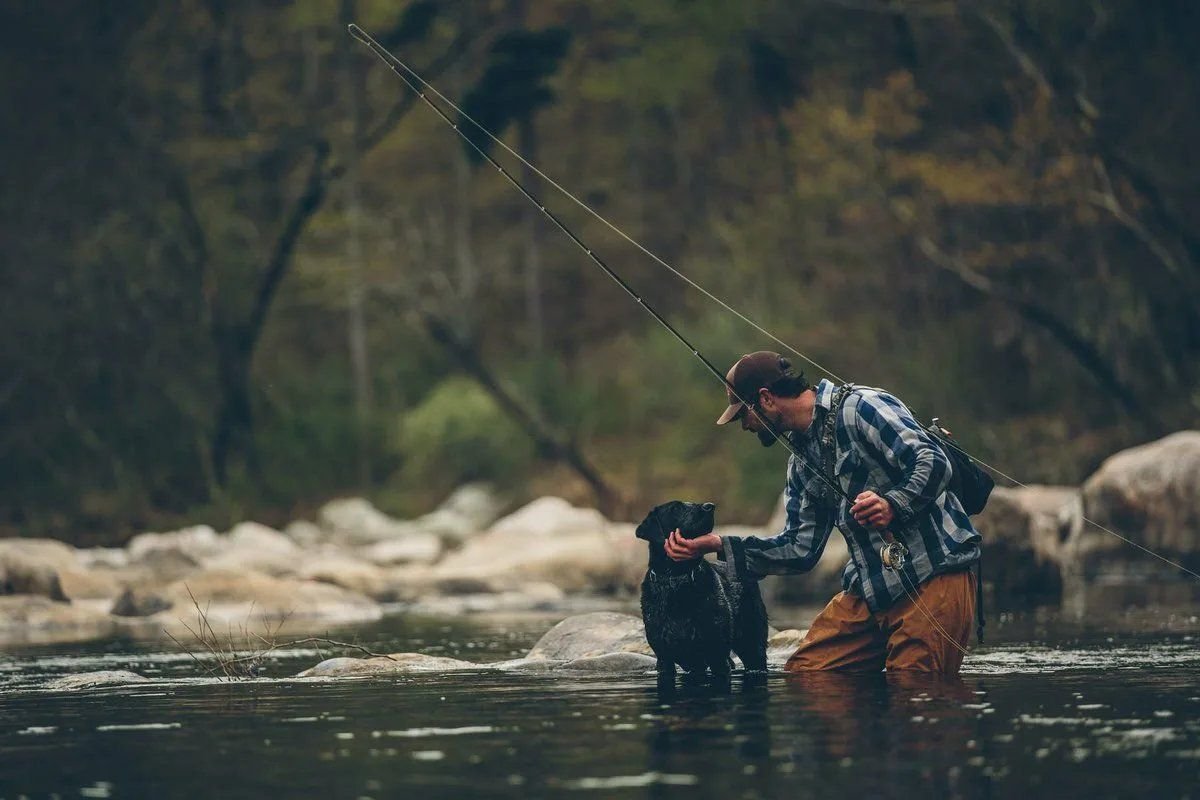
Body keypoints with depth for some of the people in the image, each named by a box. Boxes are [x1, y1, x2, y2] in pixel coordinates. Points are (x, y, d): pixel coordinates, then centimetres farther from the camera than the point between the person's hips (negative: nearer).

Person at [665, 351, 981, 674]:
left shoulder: (860, 407, -9)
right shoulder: (802, 465, 19)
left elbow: (933, 462, -17)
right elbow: (801, 548, 19)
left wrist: (893, 504, -32)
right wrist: (718, 545, 14)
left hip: (933, 574, -9)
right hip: (868, 588, 9)